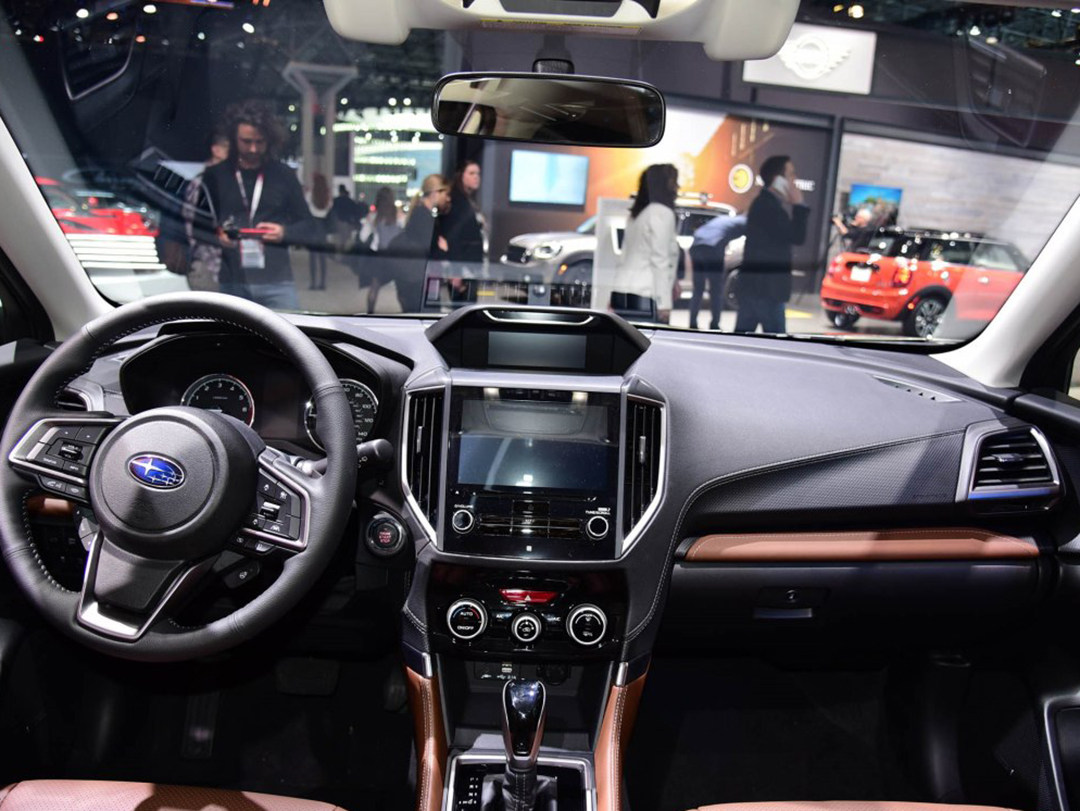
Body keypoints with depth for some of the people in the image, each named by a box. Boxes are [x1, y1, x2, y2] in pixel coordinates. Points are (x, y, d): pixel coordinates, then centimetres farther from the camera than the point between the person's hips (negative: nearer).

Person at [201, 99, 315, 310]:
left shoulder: (284, 175, 9)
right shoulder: (215, 176, 9)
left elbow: (308, 227, 13)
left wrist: (284, 232, -8)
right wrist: (216, 235, -8)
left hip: (276, 283, -1)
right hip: (232, 284, 1)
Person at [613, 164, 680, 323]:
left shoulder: (638, 213, 19)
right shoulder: (662, 212, -5)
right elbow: (660, 260, -11)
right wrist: (664, 302, -12)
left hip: (623, 294, 8)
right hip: (644, 298, -8)